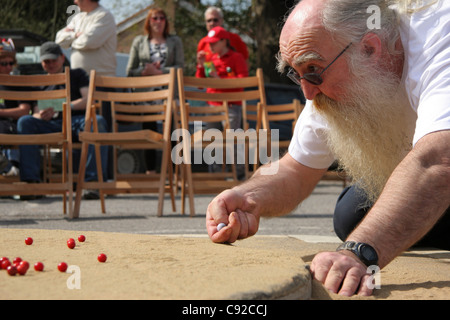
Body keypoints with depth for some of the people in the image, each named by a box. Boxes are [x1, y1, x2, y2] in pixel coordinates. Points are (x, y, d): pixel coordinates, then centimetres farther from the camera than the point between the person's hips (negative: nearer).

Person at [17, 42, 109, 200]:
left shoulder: (77, 74, 21)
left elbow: (89, 100, 6)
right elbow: (35, 114, 16)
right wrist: (41, 116, -10)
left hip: (78, 122, -2)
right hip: (52, 126, 2)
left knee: (98, 121, -36)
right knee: (25, 122, -26)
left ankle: (93, 181, -42)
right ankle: (31, 180, -34)